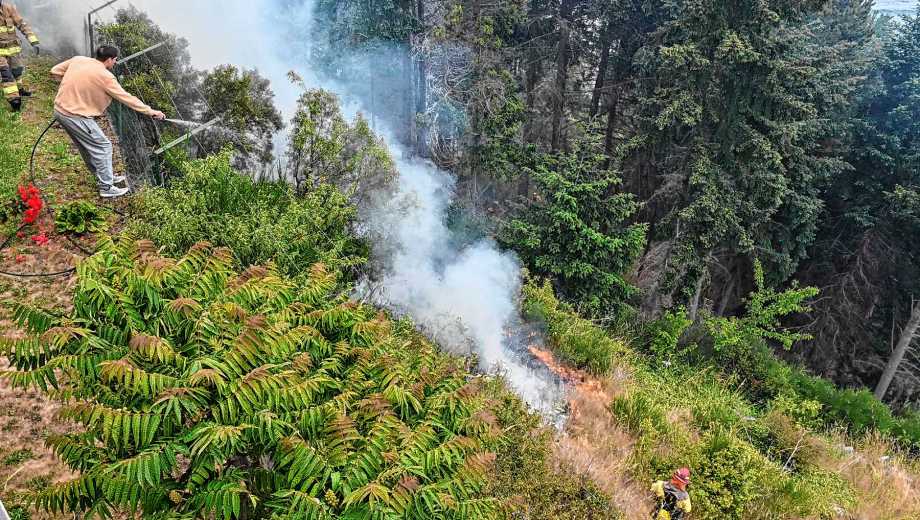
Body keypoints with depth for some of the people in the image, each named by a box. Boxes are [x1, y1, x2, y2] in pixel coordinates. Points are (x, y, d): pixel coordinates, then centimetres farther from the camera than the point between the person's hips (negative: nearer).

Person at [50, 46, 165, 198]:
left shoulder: (78, 59, 4)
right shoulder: (105, 76, -17)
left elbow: (55, 72, 14)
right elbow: (126, 98, -15)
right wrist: (150, 111, -9)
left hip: (61, 110, 9)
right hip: (76, 116, -9)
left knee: (87, 146, 21)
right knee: (103, 147, 1)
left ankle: (105, 176, 36)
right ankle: (107, 188, 4)